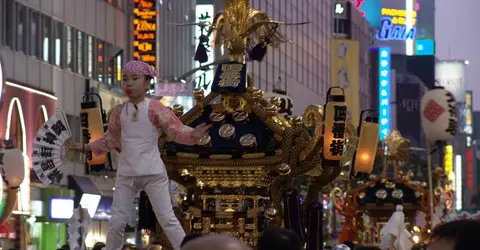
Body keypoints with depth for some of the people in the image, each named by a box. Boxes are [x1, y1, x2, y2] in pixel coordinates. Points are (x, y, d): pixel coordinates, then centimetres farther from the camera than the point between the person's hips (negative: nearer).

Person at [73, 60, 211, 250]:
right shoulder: (119, 111, 5)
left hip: (153, 173, -4)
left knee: (167, 219, -3)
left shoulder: (154, 109, -8)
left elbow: (177, 131, -10)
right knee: (116, 221, 6)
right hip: (125, 174, 4)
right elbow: (110, 140, 20)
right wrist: (86, 148, 20)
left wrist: (193, 134, -31)